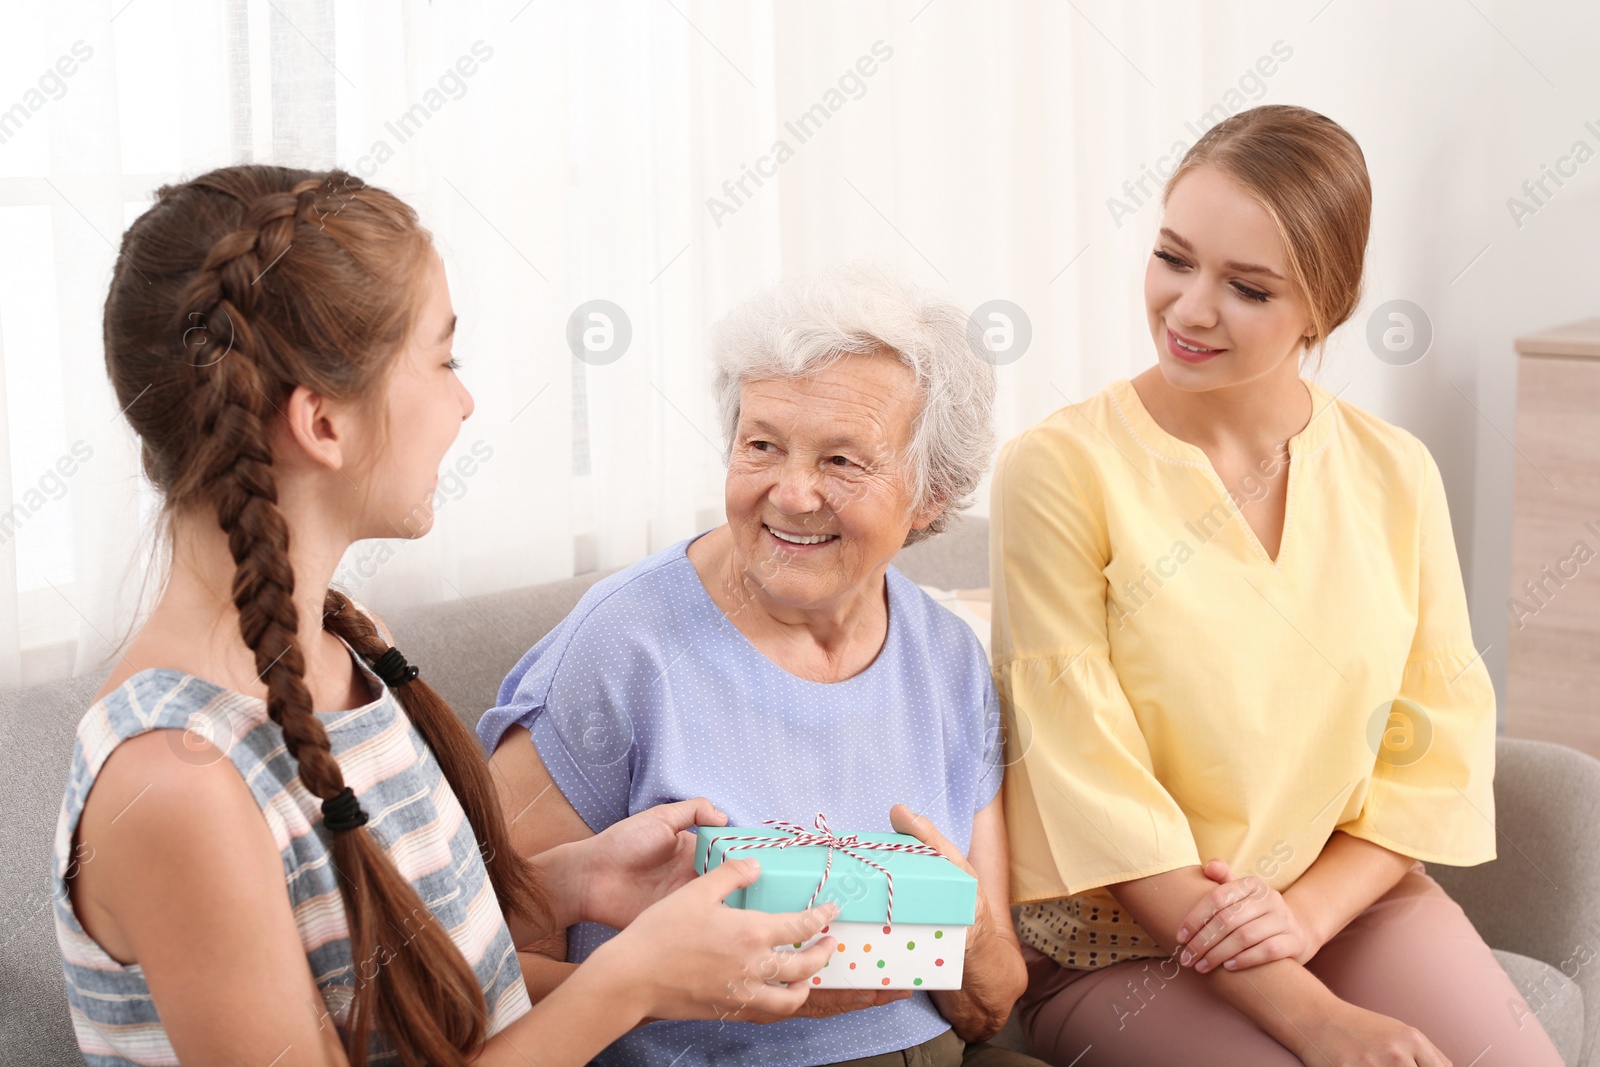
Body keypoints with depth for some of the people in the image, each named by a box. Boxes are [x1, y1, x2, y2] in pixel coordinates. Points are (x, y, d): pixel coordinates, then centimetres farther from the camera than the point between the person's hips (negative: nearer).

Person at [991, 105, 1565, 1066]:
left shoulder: (1396, 475, 2)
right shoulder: (1059, 471, -11)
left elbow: (1439, 748, 5)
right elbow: (1090, 784, -14)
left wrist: (1308, 907, -13)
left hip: (1351, 900, 4)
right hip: (1118, 944, -4)